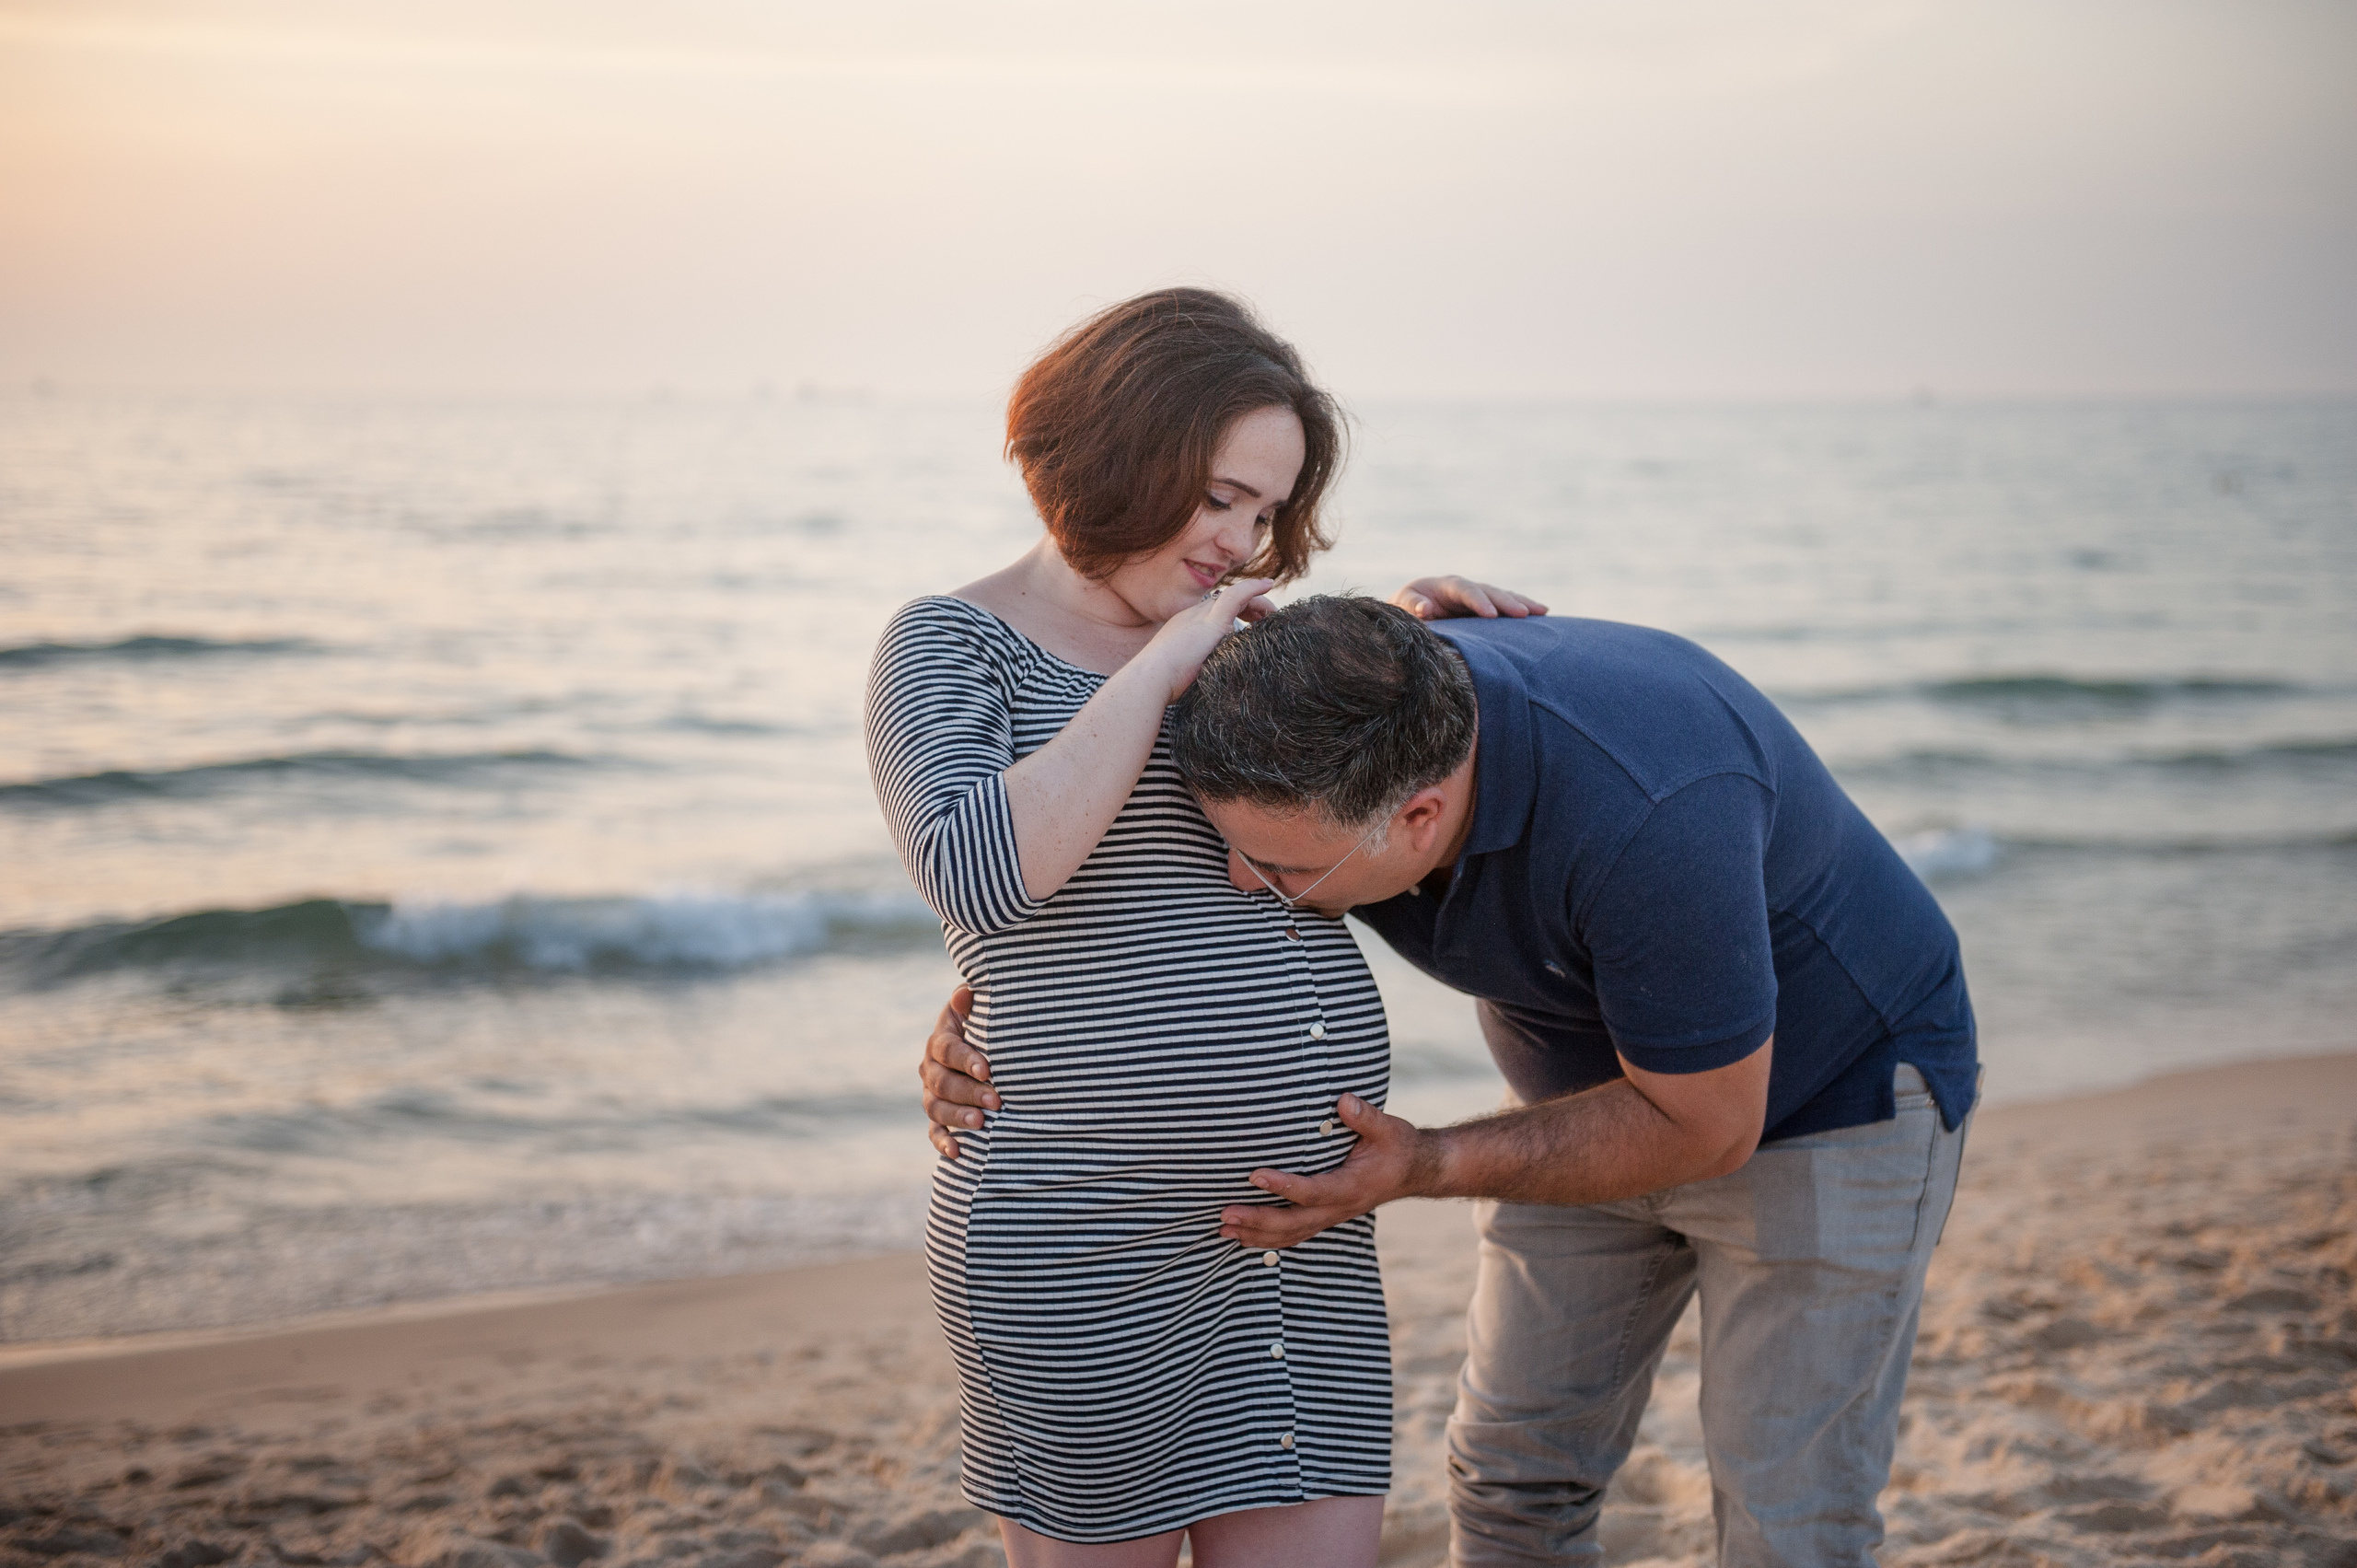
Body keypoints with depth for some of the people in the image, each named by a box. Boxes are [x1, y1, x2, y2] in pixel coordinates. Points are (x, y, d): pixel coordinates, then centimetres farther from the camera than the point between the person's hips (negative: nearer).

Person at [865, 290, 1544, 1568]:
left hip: (1300, 1243, 6)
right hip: (1080, 1254, -6)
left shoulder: (1206, 651, 14)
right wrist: (1160, 665, -15)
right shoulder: (951, 648, -5)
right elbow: (979, 874, -23)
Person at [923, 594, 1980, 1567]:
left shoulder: (1646, 813, -42)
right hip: (1603, 1084, 6)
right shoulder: (1317, 746, -23)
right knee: (1514, 1478, 7)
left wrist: (1419, 1168, -32)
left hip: (1832, 1094, -6)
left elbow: (1706, 1126, -28)